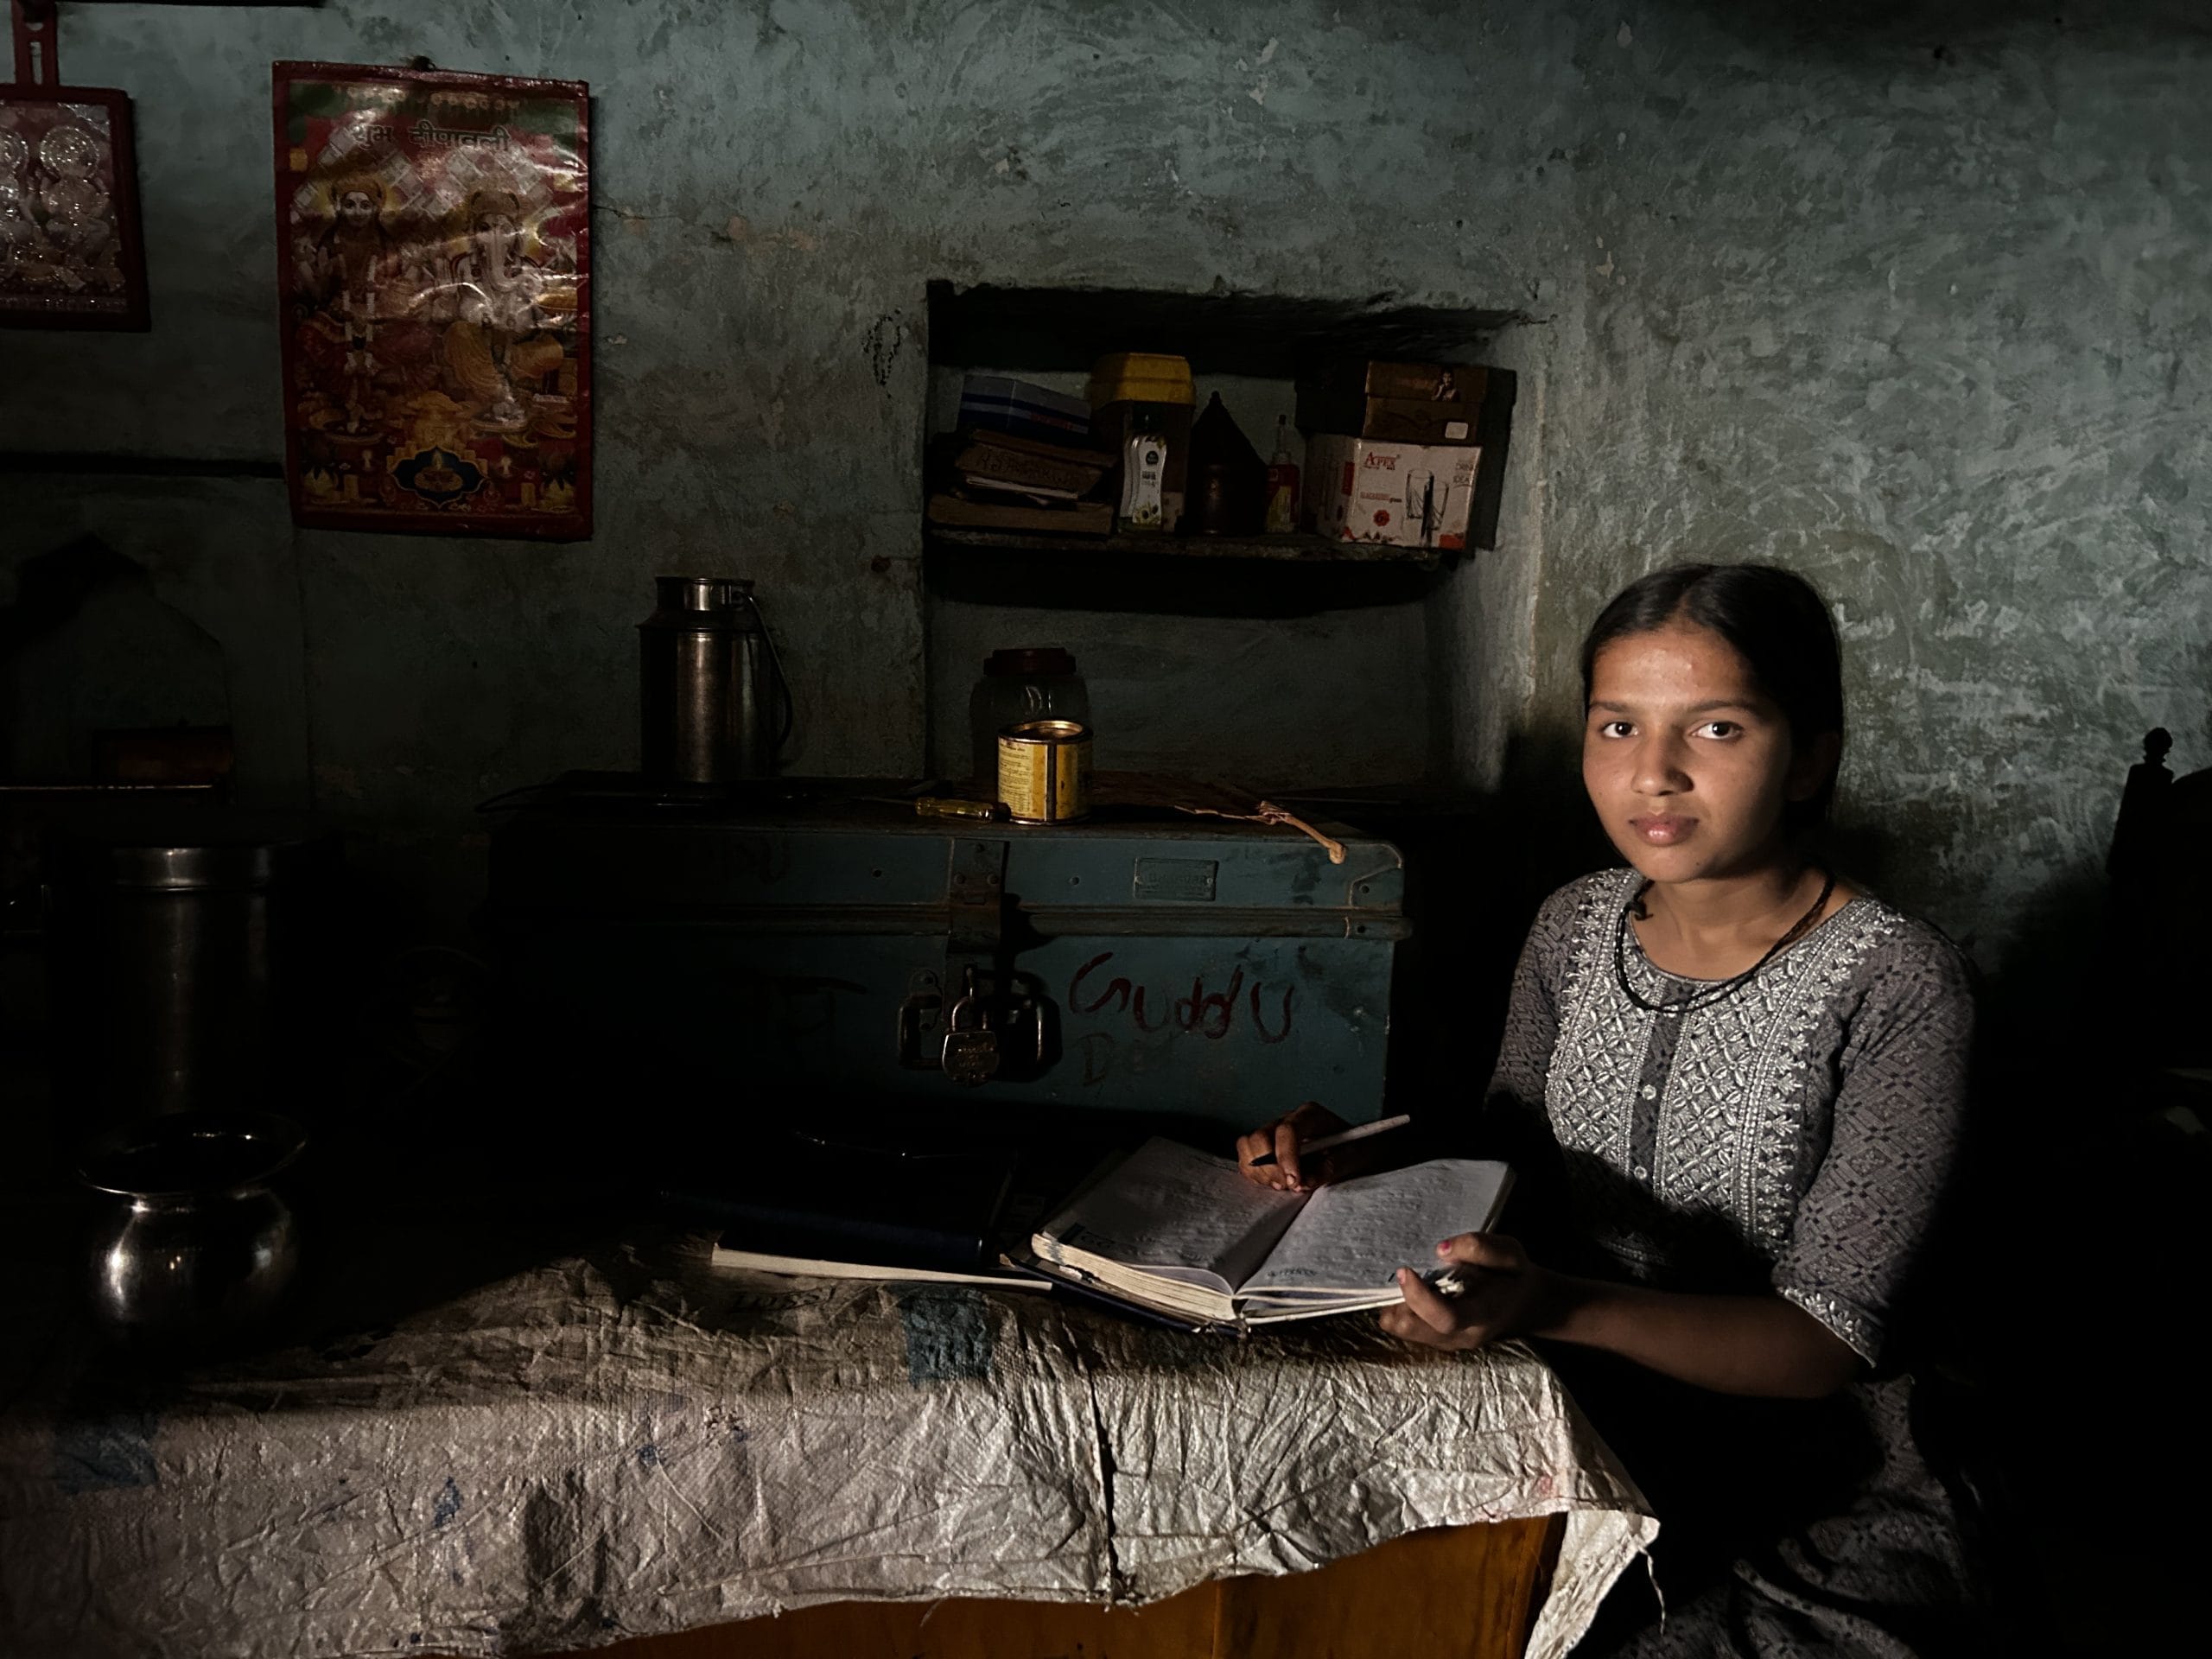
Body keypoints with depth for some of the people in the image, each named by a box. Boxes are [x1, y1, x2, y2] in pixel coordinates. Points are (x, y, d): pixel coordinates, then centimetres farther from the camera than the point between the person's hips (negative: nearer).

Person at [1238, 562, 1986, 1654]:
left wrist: (1561, 1307, -33)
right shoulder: (1574, 927, 1)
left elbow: (1829, 1344, -18)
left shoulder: (1893, 982, -15)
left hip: (1807, 1512, -4)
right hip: (1576, 1438, 4)